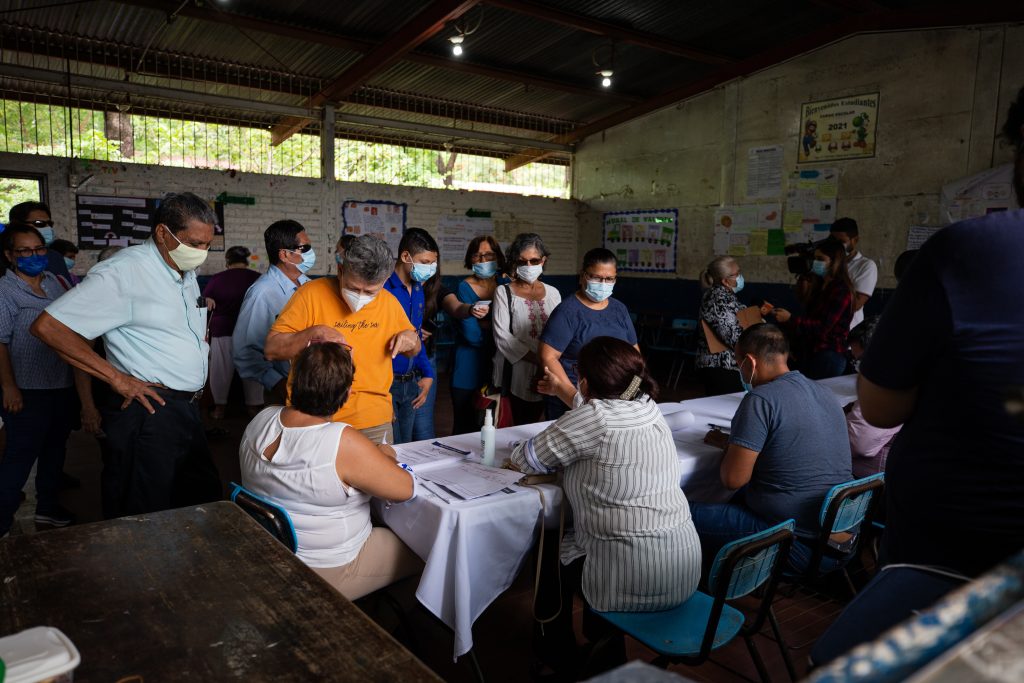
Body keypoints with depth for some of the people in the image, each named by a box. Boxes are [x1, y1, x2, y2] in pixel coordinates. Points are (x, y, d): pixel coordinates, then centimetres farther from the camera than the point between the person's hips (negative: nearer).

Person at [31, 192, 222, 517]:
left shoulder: (186, 273, 11)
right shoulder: (124, 271, -15)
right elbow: (47, 326, -19)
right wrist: (118, 378, -19)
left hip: (187, 409, 8)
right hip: (149, 411, -8)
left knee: (205, 498, 17)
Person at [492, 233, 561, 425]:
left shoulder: (553, 293, 10)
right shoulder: (504, 292, 0)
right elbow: (502, 336, -9)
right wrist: (538, 359, -15)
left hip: (545, 375, 3)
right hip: (515, 374, -3)